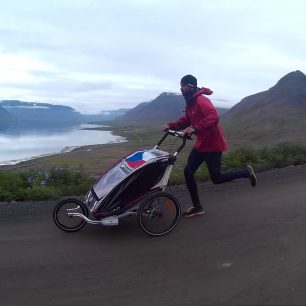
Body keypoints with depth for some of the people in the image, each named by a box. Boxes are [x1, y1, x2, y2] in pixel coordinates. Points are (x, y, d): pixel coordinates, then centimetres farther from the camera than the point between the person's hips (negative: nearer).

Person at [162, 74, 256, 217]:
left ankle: (247, 172, 23)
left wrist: (195, 129, -39)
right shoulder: (190, 102, 10)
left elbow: (214, 117, -33)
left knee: (216, 178, 0)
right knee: (188, 172, 4)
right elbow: (186, 120, 19)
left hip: (213, 144, -9)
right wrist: (171, 125, 5)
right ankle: (197, 207, 16)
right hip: (201, 144, 9)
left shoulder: (201, 101, -21)